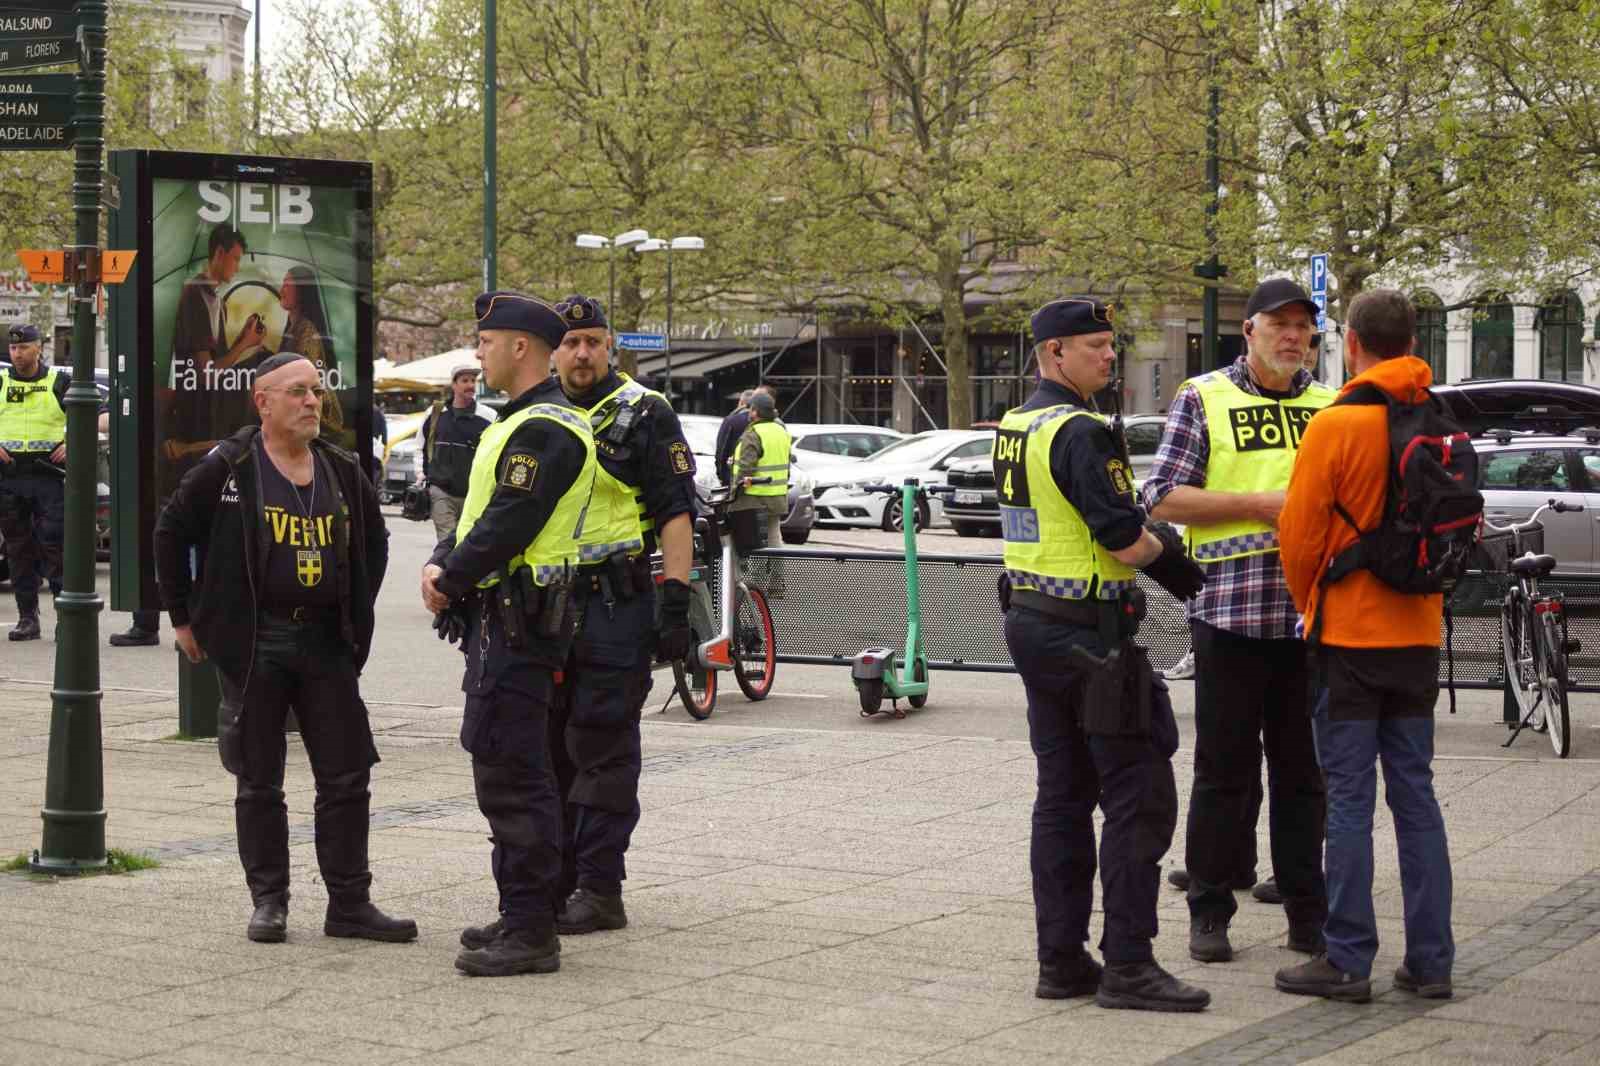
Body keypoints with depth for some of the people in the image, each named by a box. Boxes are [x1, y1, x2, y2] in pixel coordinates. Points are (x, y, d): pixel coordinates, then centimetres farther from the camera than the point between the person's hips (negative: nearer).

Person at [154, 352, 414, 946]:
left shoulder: (341, 472, 8)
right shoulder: (228, 469, -6)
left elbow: (373, 543, 22)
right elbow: (171, 533, 2)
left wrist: (356, 618, 16)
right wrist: (184, 617, 2)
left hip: (326, 641, 4)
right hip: (253, 644, -4)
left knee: (347, 778, 2)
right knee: (259, 782, 4)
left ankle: (349, 903, 9)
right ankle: (269, 903, 14)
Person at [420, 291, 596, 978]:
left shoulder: (543, 430, -16)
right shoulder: (522, 424, 19)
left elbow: (508, 526, -22)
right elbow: (483, 510, 21)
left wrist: (450, 578, -10)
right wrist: (444, 563, 3)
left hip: (516, 623, -11)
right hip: (502, 619, 11)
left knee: (510, 774, -10)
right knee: (507, 770, 16)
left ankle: (530, 932, -9)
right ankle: (522, 914, 24)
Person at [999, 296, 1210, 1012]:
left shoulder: (1013, 430, 13)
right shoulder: (1080, 433, -17)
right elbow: (1125, 542, -21)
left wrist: (1148, 545, 10)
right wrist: (1170, 556, -2)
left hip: (1030, 623, 10)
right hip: (1087, 630, -10)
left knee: (1063, 793, 13)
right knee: (1138, 795, -4)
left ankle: (1061, 960, 15)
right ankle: (1127, 965, -4)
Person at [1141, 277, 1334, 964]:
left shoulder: (1330, 407, 15)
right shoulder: (1203, 399, 3)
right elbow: (1163, 499, -4)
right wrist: (1260, 505, -11)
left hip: (1311, 615, 4)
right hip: (1230, 608, -3)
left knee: (1305, 773, 8)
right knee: (1225, 771, 1)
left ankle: (1308, 914, 15)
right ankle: (1209, 913, 11)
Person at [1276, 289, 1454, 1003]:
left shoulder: (1336, 425, -13)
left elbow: (1300, 535, -10)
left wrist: (1311, 606, 8)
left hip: (1350, 638, -5)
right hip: (1418, 636, 5)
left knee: (1349, 800, -1)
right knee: (1415, 794, 10)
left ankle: (1348, 961, 2)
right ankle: (1430, 959, 12)